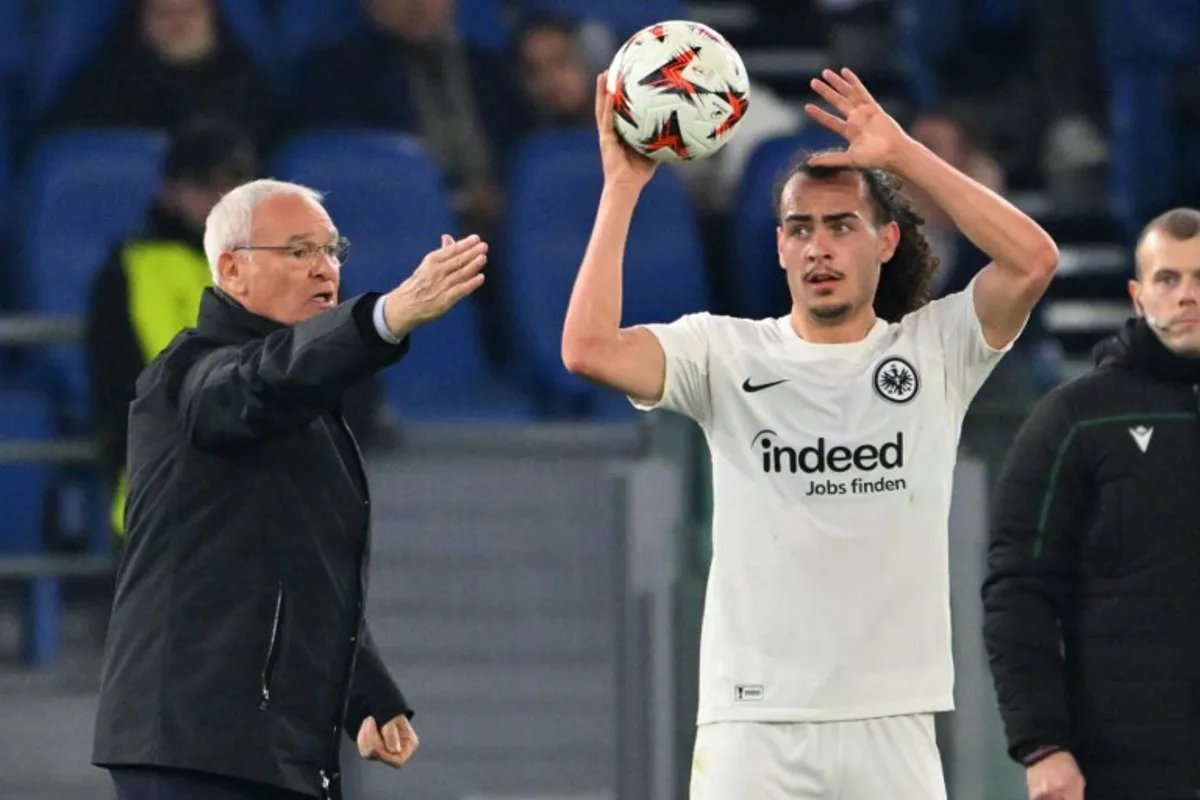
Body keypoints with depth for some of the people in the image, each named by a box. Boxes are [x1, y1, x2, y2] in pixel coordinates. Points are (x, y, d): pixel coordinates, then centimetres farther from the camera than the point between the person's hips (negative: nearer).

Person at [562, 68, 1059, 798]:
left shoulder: (934, 349, 6)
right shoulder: (726, 353, 5)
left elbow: (1033, 260, -10)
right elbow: (590, 349, -10)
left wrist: (903, 154, -10)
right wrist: (623, 187, -6)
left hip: (892, 725, 1)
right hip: (751, 723, -1)